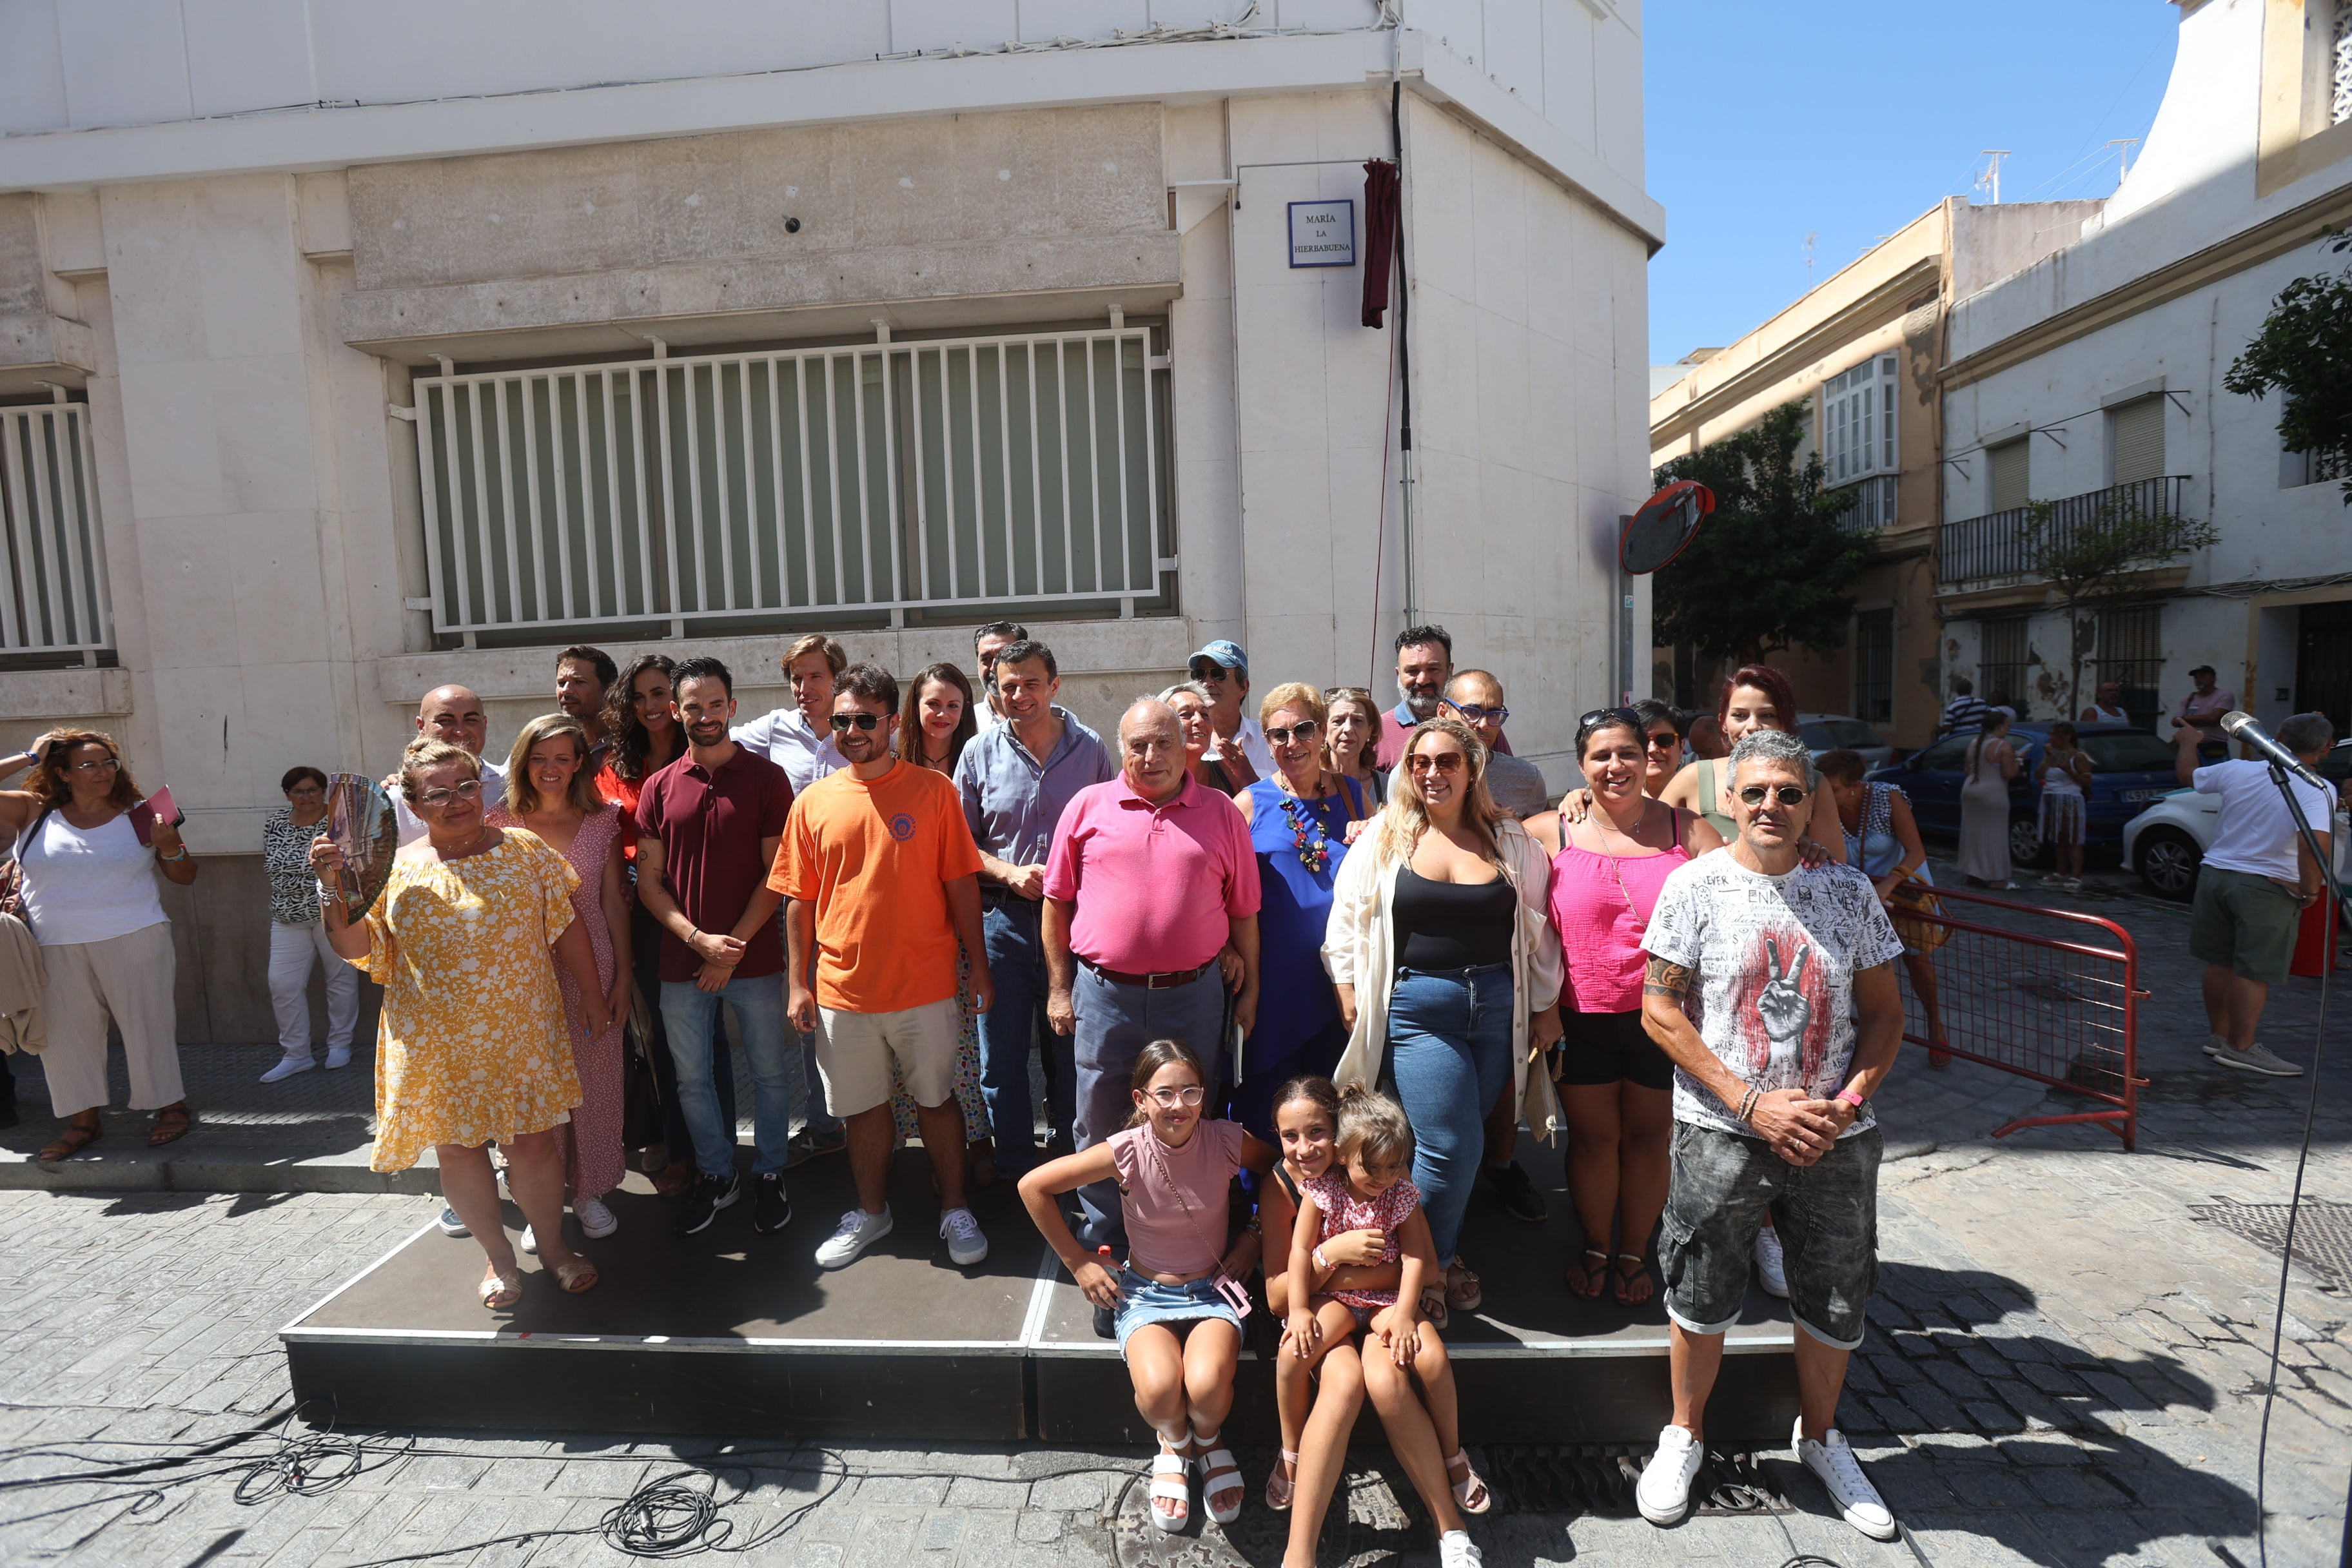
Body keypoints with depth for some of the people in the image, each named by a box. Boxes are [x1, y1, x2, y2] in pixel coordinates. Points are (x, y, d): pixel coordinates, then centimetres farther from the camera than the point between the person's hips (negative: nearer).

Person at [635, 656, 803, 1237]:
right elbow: (649, 880, 3)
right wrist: (698, 939, -11)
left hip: (755, 959, -2)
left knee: (770, 1072, 9)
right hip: (681, 963, 3)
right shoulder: (659, 788, 4)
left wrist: (736, 946, -12)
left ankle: (769, 1174, 28)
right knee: (692, 1078, 14)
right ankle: (714, 1174, 33)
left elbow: (777, 873, -6)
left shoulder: (766, 777, -4)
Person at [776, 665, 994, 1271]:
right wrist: (797, 983, 3)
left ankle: (954, 1210, 30)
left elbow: (961, 885, -3)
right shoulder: (813, 801, 2)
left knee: (937, 1099, 12)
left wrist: (978, 968, -3)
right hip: (843, 988, 2)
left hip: (926, 986, -2)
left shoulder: (934, 789, -5)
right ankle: (870, 1212, 37)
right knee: (863, 1107, 16)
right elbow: (799, 901, 6)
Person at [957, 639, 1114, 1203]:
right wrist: (1008, 872, -10)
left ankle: (1067, 1157, 30)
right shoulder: (980, 752, 1)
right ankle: (1012, 1166, 27)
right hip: (1003, 918, 1)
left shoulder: (1089, 748, 0)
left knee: (1069, 1049, 11)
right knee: (1001, 1055, 9)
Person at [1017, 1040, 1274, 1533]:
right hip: (1145, 1292, 0)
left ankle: (1209, 1439, 11)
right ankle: (1174, 1443, 11)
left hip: (1212, 1290, 0)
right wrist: (1078, 1262, -4)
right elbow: (1034, 1186, -10)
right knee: (1158, 1390, -29)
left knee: (1207, 1387, -29)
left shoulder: (1227, 1142, -16)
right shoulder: (1126, 1151, -19)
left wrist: (1252, 1238, 0)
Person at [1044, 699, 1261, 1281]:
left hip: (1194, 995, 0)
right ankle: (1102, 1248, 33)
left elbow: (1244, 911, 7)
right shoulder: (1088, 807, 1)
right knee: (1099, 1129, 13)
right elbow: (1057, 901, 5)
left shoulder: (1221, 813, 3)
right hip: (1103, 995, 0)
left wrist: (1250, 990, 7)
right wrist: (1059, 988, 3)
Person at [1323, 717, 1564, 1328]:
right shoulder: (1384, 839, 1)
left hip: (1498, 1005, 3)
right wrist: (1350, 997, 0)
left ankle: (1441, 1256, 32)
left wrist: (1546, 1005, 12)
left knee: (1466, 1143, 8)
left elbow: (1537, 927, 13)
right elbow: (1346, 922, 4)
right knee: (1451, 1146, -8)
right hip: (1417, 1007, -3)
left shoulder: (1510, 840, 8)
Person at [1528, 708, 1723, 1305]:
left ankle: (1634, 1252, 36)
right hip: (1582, 1017, -1)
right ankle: (1596, 1249, 34)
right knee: (1593, 1137, 12)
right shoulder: (1552, 832, -2)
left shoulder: (1686, 830, 0)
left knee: (1648, 1136, 14)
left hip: (1663, 1016, 1)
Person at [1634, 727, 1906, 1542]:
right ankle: (1684, 1435, 34)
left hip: (1836, 1137, 3)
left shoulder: (1848, 891, 3)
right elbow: (1660, 1011, -8)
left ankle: (1819, 1437, 42)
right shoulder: (1696, 886, -7)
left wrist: (1848, 1102, -9)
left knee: (1836, 1299, 15)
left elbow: (1884, 1012, 7)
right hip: (1723, 1134, -3)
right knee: (1703, 1292, 9)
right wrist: (1752, 1102, -13)